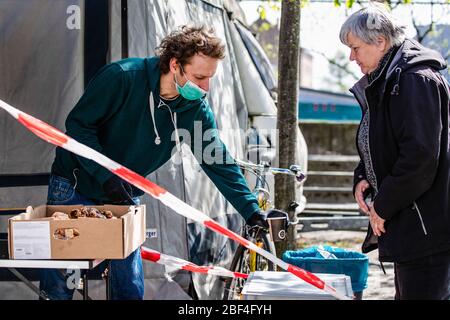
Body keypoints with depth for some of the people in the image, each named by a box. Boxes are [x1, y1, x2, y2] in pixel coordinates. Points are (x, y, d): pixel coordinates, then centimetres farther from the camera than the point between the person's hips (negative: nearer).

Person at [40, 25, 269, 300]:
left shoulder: (197, 110, -10)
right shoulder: (122, 77, -24)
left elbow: (220, 162, -5)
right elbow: (78, 125, -19)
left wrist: (253, 213, -11)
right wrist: (106, 177, -28)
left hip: (125, 197, 4)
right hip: (76, 187, -4)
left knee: (131, 289, 3)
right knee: (58, 286, -1)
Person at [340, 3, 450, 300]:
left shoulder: (417, 81, -16)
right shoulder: (381, 83, 16)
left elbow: (420, 156, -24)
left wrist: (383, 206, -16)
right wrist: (363, 179, 6)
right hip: (407, 227, 11)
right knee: (406, 292, 16)